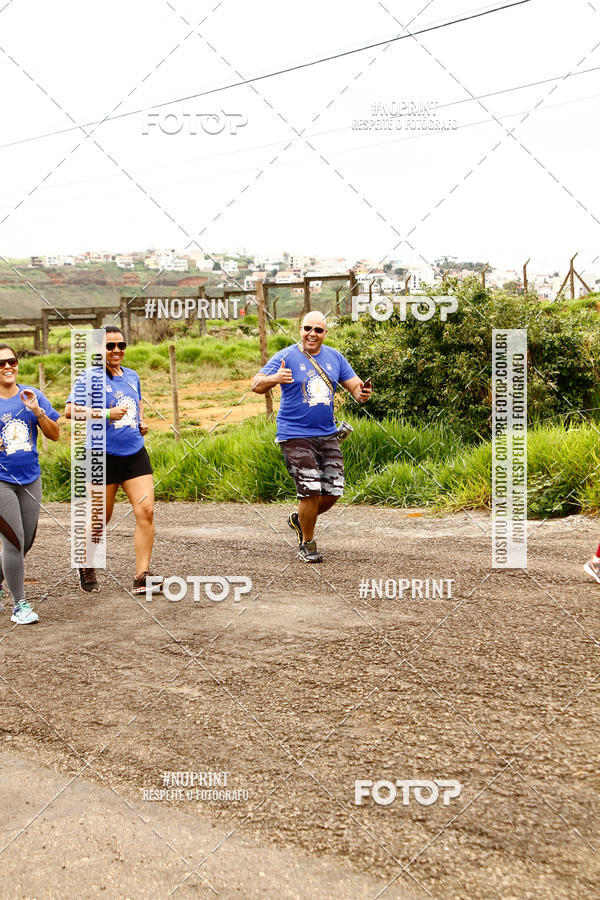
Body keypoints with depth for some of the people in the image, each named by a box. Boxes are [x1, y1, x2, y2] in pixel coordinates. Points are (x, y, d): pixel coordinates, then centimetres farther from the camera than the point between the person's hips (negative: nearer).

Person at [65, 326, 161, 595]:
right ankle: (86, 567, 34)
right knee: (101, 519, 7)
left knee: (146, 511, -9)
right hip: (104, 458, -5)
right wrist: (107, 414, -25)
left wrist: (141, 421, 13)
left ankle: (141, 578, -5)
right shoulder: (89, 378, -7)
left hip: (135, 454, 5)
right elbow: (70, 410, -19)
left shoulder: (132, 376, 12)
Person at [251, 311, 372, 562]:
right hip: (295, 436, -5)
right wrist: (274, 379, -36)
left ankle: (299, 520, 32)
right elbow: (256, 385, -14)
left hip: (327, 435, 5)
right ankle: (307, 544, 10)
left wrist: (362, 394, -16)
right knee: (311, 492, -11)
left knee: (333, 492, 5)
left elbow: (355, 386, 9)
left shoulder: (334, 357, 8)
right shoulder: (286, 357, -6)